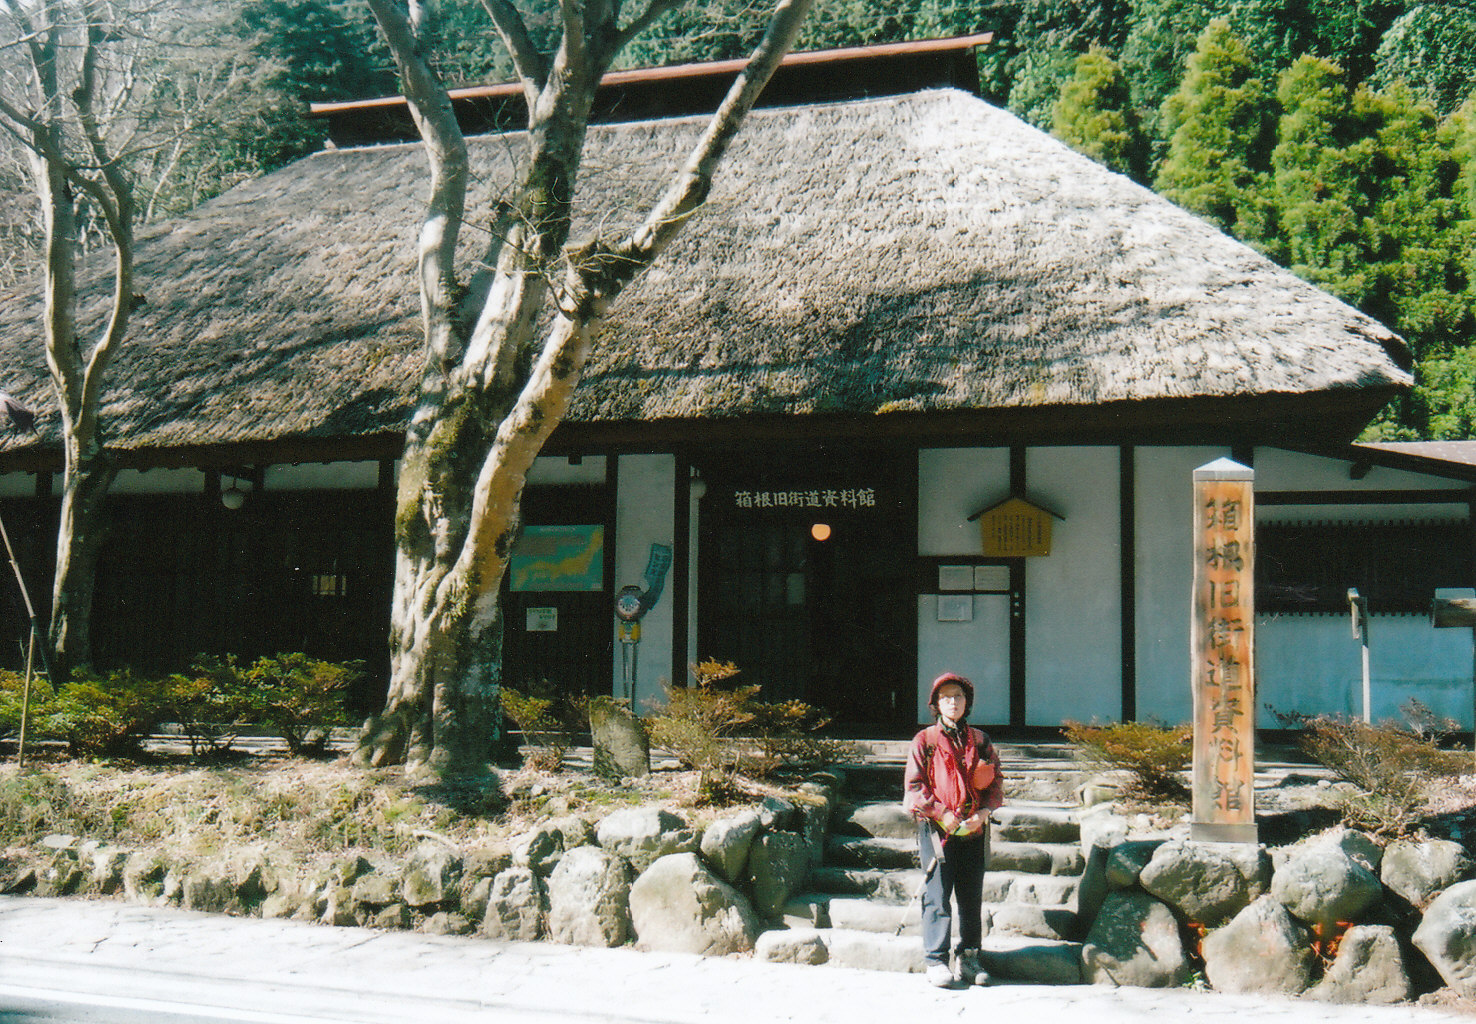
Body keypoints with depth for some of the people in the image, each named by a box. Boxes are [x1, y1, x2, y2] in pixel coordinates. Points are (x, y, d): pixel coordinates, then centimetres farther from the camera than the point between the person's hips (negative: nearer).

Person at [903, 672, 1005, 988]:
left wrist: (983, 812, -5)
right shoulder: (925, 740, 2)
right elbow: (913, 786, -2)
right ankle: (937, 962, 2)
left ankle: (968, 959, 18)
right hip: (936, 829, -3)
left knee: (972, 896, 8)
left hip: (974, 830, 4)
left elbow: (996, 781, 12)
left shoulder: (979, 740, 11)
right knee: (937, 896, -5)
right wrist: (941, 814, -11)